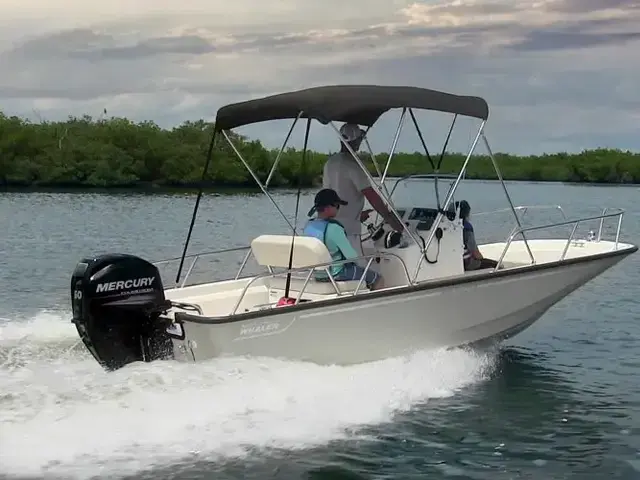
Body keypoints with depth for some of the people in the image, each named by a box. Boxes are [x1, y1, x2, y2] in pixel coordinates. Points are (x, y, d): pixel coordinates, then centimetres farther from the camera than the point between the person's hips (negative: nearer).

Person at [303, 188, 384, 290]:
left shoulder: (308, 226, -3)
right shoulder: (334, 228, -26)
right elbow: (351, 256, -22)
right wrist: (359, 255, 0)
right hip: (335, 274, -8)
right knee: (378, 278, 7)